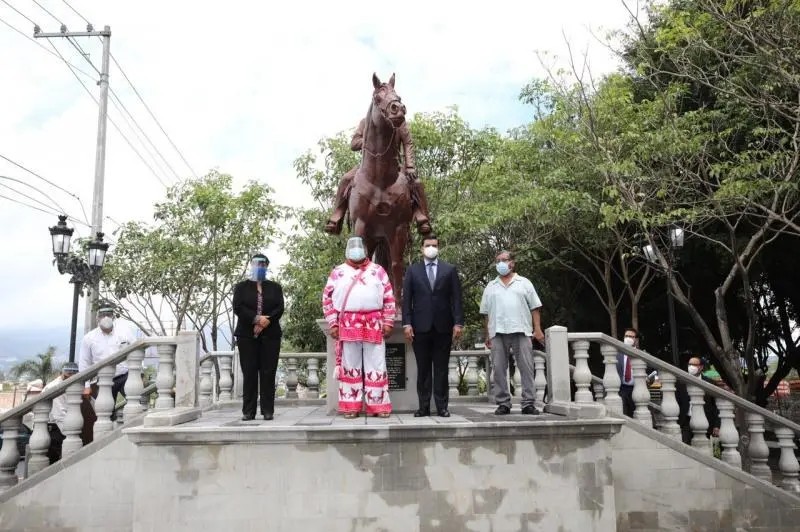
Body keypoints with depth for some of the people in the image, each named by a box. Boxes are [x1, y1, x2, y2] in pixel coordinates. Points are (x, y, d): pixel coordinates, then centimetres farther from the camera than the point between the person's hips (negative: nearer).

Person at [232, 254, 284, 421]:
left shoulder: (275, 287, 14)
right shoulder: (241, 286, 11)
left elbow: (280, 308, 1)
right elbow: (238, 308, -3)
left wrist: (266, 322, -14)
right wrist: (256, 319, -15)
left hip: (270, 335, 1)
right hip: (247, 335, -1)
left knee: (268, 373, -1)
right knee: (249, 373, -1)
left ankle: (268, 410, 2)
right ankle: (248, 411, 2)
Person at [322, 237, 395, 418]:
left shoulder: (378, 271, 11)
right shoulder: (338, 272, 11)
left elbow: (389, 298, 9)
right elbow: (327, 298, 8)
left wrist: (388, 322, 1)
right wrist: (333, 323, 0)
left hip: (374, 325, 0)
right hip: (347, 325, 0)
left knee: (376, 366, 1)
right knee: (350, 366, 5)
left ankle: (377, 405, 8)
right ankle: (351, 406, 12)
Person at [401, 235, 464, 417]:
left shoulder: (449, 269, 8)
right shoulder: (412, 270, 9)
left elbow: (456, 298, 4)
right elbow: (406, 299, 4)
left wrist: (458, 323, -5)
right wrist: (407, 323, -5)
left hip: (443, 326, 0)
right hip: (421, 326, 0)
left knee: (441, 368, 4)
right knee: (423, 368, 4)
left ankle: (441, 406, 9)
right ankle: (424, 406, 9)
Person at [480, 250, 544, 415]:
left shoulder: (524, 283, 11)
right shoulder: (490, 287, 16)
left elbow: (535, 308, 6)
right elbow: (486, 313, 13)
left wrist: (537, 329, -3)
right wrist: (487, 335, 7)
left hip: (521, 331, -2)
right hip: (497, 333, 2)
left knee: (526, 368, -4)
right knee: (499, 369, 1)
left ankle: (528, 403, 0)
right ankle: (503, 403, 8)